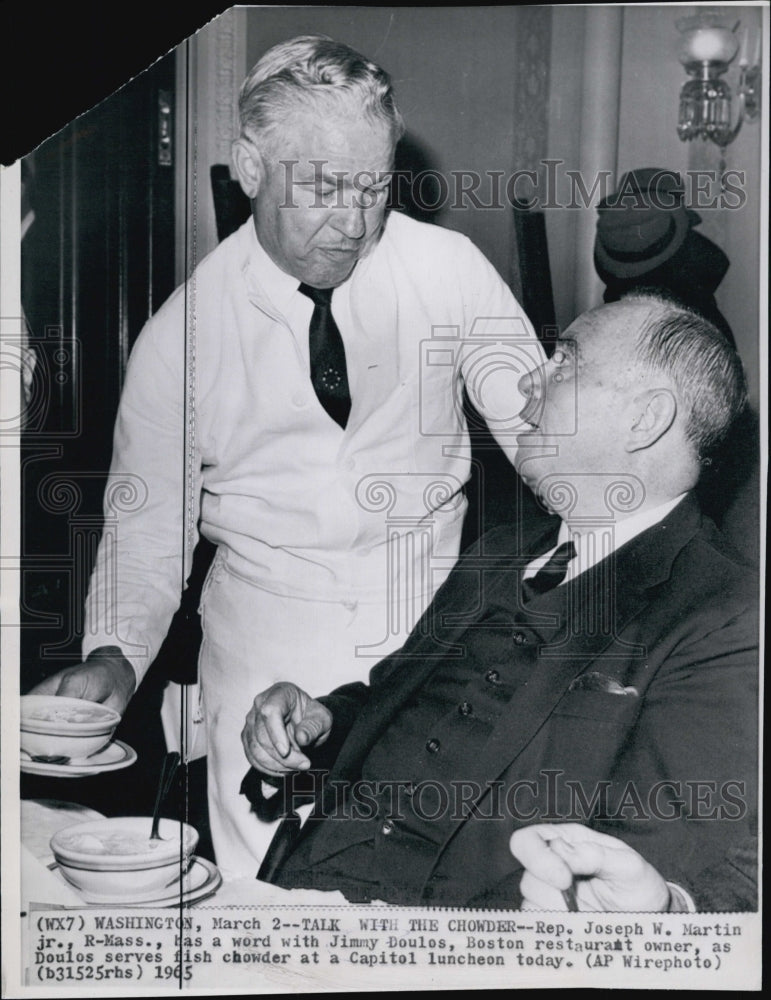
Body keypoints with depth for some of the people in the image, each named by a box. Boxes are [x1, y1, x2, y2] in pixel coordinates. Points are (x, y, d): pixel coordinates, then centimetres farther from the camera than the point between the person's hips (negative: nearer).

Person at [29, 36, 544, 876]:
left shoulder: (448, 268, -4)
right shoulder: (180, 332, -4)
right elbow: (147, 524, 3)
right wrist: (114, 655, -13)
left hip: (439, 635, 1)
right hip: (271, 651, 0)